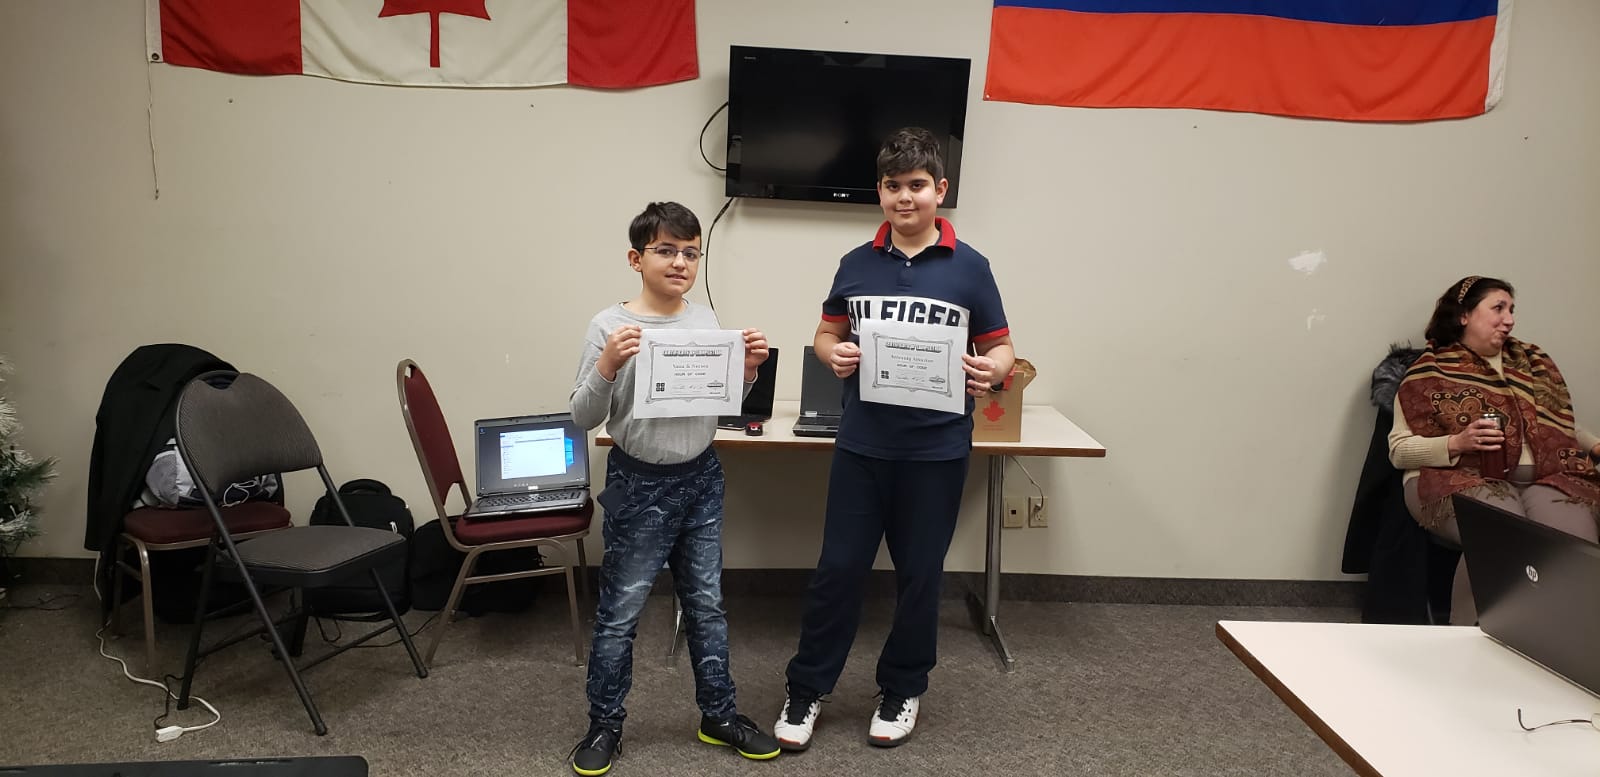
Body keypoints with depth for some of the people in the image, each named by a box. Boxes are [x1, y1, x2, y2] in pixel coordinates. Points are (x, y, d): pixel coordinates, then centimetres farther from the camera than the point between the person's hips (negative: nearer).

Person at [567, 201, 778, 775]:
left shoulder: (706, 320, 2)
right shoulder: (611, 326, -12)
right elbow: (583, 418, -11)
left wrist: (748, 370, -7)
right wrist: (607, 366, -27)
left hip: (701, 479, 5)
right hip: (639, 485, -4)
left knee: (707, 603, 16)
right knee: (620, 612, 7)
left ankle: (718, 716, 31)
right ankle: (605, 726, 25)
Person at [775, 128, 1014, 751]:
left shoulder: (969, 268, -2)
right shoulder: (857, 265, 5)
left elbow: (1001, 348, 3)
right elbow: (827, 334, 14)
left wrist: (991, 371, -20)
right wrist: (834, 356, -9)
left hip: (937, 450, -1)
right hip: (862, 445, 1)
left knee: (919, 574, 11)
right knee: (838, 568, 6)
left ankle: (902, 690, 31)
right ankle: (807, 689, 23)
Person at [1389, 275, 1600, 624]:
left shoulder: (1534, 361, 22)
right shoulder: (1430, 371, 6)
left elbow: (1565, 425, 28)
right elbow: (1399, 450, 1)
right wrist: (1457, 442, -15)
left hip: (1546, 477, 4)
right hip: (1463, 478, -4)